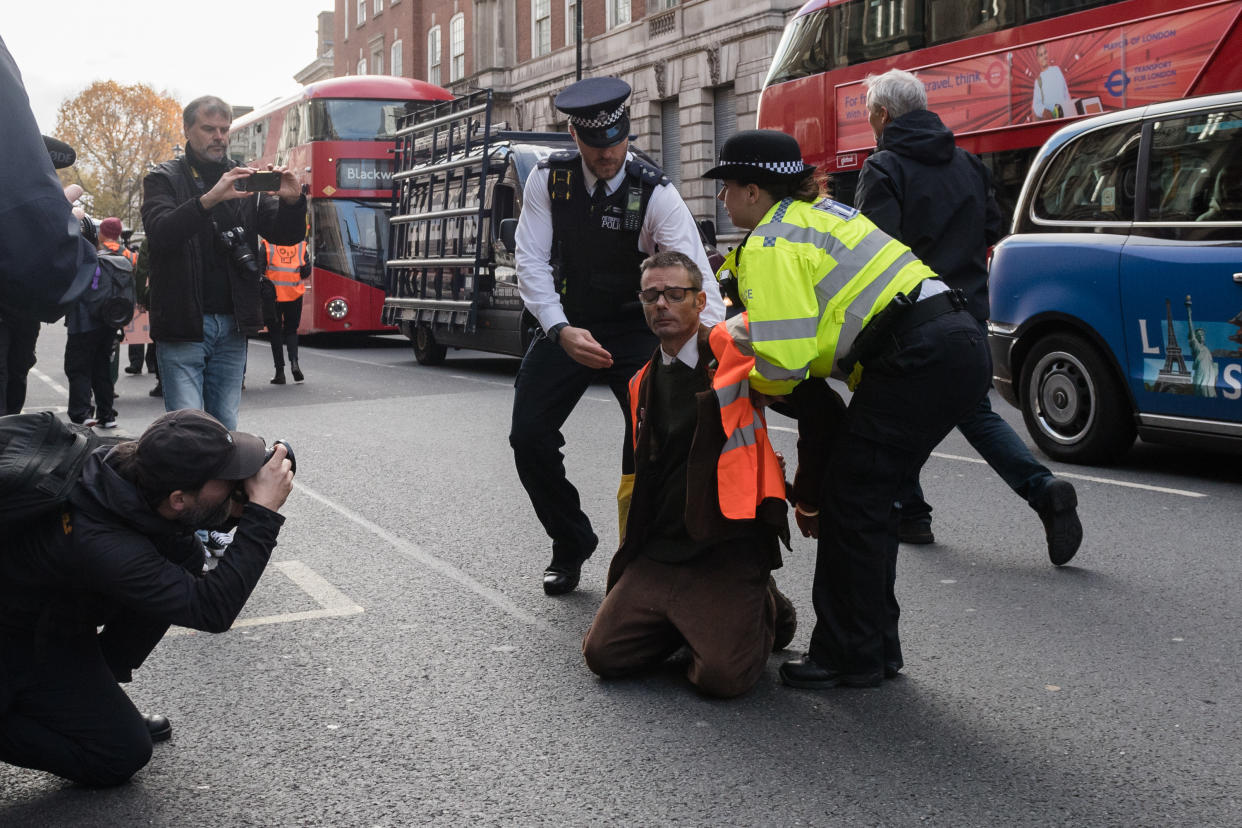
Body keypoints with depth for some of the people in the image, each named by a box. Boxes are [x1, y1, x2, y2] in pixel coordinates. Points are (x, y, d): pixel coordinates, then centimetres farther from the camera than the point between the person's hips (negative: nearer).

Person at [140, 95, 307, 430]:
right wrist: (209, 199, -31)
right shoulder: (165, 179, 3)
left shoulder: (245, 180, 13)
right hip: (183, 324, -3)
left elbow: (287, 236, 7)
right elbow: (160, 232, -16)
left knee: (226, 425, 7)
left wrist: (292, 201, -15)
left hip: (232, 326, 4)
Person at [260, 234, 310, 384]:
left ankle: (280, 371, 6)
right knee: (291, 330, 16)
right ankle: (294, 362, -7)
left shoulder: (267, 245, -4)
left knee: (275, 332, 8)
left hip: (273, 295, -2)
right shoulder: (300, 245, 1)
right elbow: (307, 272, -1)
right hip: (294, 295, 2)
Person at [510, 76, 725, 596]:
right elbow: (532, 261, -13)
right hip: (567, 324, 3)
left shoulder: (655, 195, -19)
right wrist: (561, 330, -28)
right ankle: (570, 546, 20)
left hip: (635, 329, -2)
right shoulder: (548, 180, -11)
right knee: (529, 437, -4)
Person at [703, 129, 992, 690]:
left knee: (850, 503, -2)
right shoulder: (815, 213, 23)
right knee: (870, 499, 16)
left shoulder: (769, 247, -8)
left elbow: (784, 360, -16)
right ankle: (877, 646, 24)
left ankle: (848, 657, 6)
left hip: (918, 363, -10)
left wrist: (750, 382, 5)